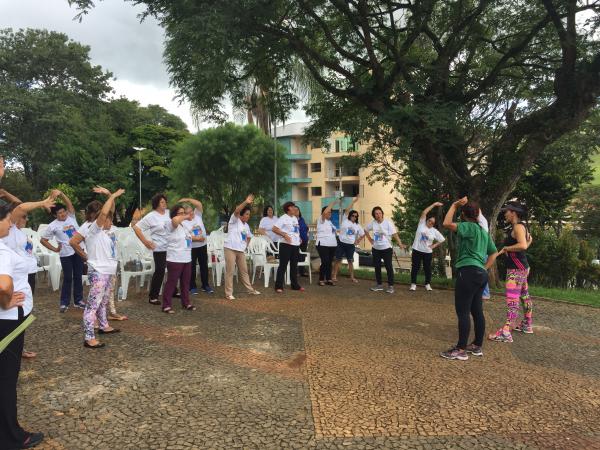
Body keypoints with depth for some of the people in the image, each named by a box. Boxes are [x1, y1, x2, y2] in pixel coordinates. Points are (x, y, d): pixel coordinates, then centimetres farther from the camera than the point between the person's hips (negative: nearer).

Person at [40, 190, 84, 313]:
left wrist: (60, 194, -26)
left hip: (78, 251, 3)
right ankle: (64, 303, 16)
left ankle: (78, 300, 21)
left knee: (78, 277, 10)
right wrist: (55, 249, -2)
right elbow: (42, 240, 2)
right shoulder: (53, 226, -4)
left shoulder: (71, 217, 2)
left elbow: (69, 204, -12)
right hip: (66, 254, -3)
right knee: (67, 278, 4)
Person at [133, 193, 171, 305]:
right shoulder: (151, 216, -10)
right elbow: (136, 227, -11)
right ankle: (152, 296, 9)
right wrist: (145, 241, -12)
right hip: (160, 249, -6)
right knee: (159, 271, -4)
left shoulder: (168, 213, 6)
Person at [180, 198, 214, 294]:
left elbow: (199, 204, -8)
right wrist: (196, 238, -20)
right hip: (191, 248, -4)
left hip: (202, 246, 4)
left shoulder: (197, 215, 4)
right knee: (192, 267, 4)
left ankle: (205, 285, 20)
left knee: (204, 266, 10)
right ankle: (192, 287, 14)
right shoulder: (183, 222, -6)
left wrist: (187, 200, -9)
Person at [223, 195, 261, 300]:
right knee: (230, 271, -4)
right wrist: (246, 202, -36)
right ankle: (228, 293, 1)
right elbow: (236, 211, -26)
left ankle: (250, 289, 26)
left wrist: (245, 245, 15)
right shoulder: (234, 220, -5)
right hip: (230, 249, -7)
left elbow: (249, 237, 31)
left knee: (244, 270, 15)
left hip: (241, 250, 7)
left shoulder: (246, 226, 16)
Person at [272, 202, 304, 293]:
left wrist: (299, 238, 11)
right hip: (286, 245, -7)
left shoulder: (295, 218, 16)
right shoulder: (283, 218, -8)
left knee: (294, 266, 14)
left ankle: (295, 285, 23)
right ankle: (278, 286, 1)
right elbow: (274, 229, -15)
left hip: (296, 245, 7)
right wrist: (284, 234, -22)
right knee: (283, 266, -4)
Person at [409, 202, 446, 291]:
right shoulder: (421, 224, -2)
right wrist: (434, 204, -11)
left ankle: (428, 284, 20)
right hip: (417, 250, -1)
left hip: (428, 252, 1)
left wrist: (434, 246, -4)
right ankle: (413, 284, 11)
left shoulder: (434, 231, 2)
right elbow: (424, 212, -11)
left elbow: (442, 240, 7)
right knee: (415, 267, 3)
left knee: (427, 268, 8)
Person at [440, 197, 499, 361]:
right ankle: (477, 346, 22)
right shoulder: (483, 231, 19)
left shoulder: (469, 227, -9)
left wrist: (454, 205, -12)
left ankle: (461, 350, -3)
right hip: (480, 274, 10)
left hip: (468, 272, -9)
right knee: (477, 311, 14)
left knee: (462, 312, -6)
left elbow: (447, 224, -24)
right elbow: (494, 253, 24)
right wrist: (485, 268, 17)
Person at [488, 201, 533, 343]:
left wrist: (505, 248, -21)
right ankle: (527, 325, 36)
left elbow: (523, 245, -33)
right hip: (522, 267, 11)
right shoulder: (521, 226, 13)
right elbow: (529, 239, 34)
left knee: (512, 299, -15)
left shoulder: (518, 227, -17)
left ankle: (506, 333, -19)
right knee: (524, 296, 21)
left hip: (516, 269, -11)